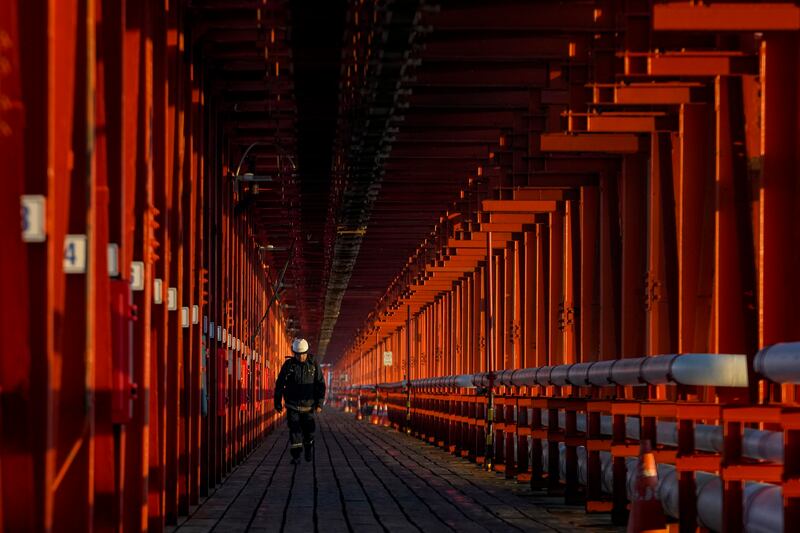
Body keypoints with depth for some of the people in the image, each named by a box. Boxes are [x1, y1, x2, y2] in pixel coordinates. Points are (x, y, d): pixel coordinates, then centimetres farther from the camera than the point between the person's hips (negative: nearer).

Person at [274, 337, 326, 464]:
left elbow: (321, 385, -2)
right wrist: (277, 403, 2)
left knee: (308, 430, 3)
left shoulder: (314, 365, -5)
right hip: (292, 405, 0)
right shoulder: (288, 365, -5)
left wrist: (319, 403, -9)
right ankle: (296, 456, -5)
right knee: (294, 430, -8)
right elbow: (279, 385, 1)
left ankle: (309, 445, 32)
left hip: (308, 406, 0)